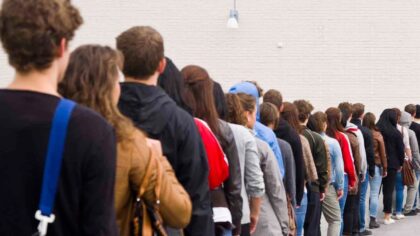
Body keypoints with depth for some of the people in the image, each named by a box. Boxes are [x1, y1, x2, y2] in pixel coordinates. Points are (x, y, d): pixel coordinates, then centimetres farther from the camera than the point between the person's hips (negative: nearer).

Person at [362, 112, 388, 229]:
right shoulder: (378, 135, -6)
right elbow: (383, 153, -2)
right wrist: (385, 168, 6)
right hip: (375, 166, -2)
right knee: (374, 194, 4)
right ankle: (373, 220, 5)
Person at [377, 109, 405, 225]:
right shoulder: (396, 133, -7)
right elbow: (401, 149, -2)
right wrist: (400, 164, 11)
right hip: (391, 165, -2)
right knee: (388, 190, 4)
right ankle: (387, 217, 7)